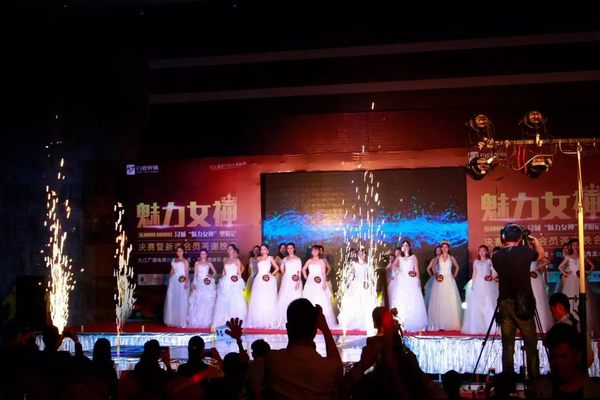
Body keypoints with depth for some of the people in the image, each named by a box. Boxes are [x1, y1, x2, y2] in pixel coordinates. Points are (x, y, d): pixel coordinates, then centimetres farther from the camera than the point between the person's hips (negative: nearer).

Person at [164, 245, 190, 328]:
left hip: (181, 282, -6)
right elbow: (171, 271, 19)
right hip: (173, 281, 6)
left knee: (181, 300, -6)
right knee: (172, 300, 3)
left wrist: (186, 282, -16)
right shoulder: (174, 260, 17)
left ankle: (181, 321, -2)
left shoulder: (185, 261, 1)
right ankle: (173, 320, 11)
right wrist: (169, 280, 10)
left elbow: (187, 273, -5)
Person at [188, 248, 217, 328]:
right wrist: (194, 283, -4)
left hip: (207, 284, 0)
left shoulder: (209, 263, 8)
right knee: (198, 302, -5)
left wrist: (211, 277, -3)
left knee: (207, 302, -3)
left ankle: (206, 321, 1)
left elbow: (214, 272, 16)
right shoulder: (197, 263, 8)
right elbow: (195, 274, 5)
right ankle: (197, 321, -2)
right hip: (199, 283, 0)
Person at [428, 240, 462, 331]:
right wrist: (435, 274, 3)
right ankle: (440, 324, -4)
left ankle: (451, 324, -2)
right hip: (440, 281, 0)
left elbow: (457, 267, 17)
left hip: (449, 281, 0)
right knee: (439, 302, -5)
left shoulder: (451, 258, 6)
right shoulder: (438, 258, 7)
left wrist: (454, 276, 5)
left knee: (450, 302, -5)